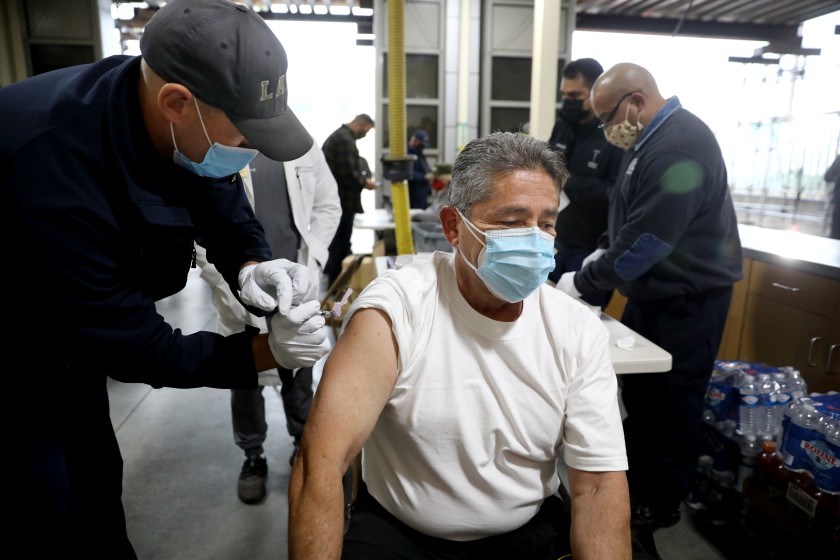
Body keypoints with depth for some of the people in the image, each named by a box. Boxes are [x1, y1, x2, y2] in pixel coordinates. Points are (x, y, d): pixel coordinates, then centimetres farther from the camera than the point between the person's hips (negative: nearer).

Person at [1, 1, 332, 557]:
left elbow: (226, 206, -4)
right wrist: (266, 353, -33)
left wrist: (250, 264, -25)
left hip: (72, 332, 6)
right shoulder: (52, 175, -40)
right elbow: (132, 347, -31)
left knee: (97, 472, 18)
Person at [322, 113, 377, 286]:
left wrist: (362, 178, 14)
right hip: (343, 200, -11)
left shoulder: (337, 135, 16)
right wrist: (364, 182, -10)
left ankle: (337, 281, 27)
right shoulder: (345, 139, -18)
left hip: (336, 199, 11)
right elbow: (348, 173, -25)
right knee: (340, 243, -2)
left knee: (337, 242, 17)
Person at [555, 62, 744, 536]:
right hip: (653, 291, 9)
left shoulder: (679, 147, -24)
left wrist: (583, 282, -17)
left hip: (688, 298, -9)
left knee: (672, 403, 5)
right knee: (637, 392, 17)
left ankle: (661, 503, 23)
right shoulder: (652, 139, 9)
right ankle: (634, 482, 35)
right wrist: (602, 257, 6)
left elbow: (647, 240, -27)